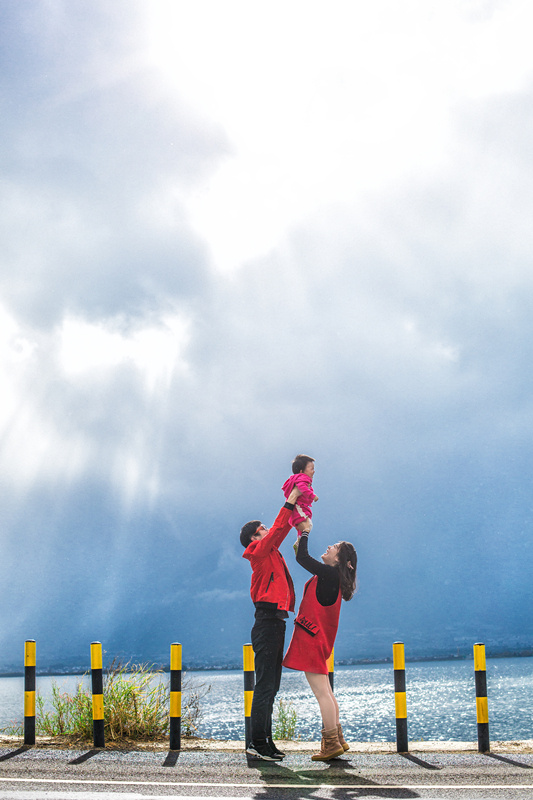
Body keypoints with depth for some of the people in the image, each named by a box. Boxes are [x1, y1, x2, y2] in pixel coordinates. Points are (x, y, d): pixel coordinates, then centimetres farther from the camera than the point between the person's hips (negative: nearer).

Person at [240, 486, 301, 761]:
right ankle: (258, 742, -7)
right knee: (265, 685, -9)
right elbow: (278, 529, -18)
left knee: (270, 686, 11)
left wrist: (297, 506, 19)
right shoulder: (259, 552, -6)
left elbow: (283, 529, 27)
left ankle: (264, 741, 16)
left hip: (275, 624, 10)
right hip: (267, 623, -10)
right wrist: (290, 503, -13)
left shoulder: (271, 553, 18)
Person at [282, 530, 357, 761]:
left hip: (312, 638, -10)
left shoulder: (329, 574, -13)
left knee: (321, 692, -7)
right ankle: (337, 740, 21)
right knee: (325, 691, 15)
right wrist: (302, 534, 22)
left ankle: (332, 744, -5)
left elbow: (302, 558, -15)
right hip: (317, 638, 10)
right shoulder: (329, 576, 13)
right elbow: (305, 559, 25)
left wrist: (305, 532, -2)